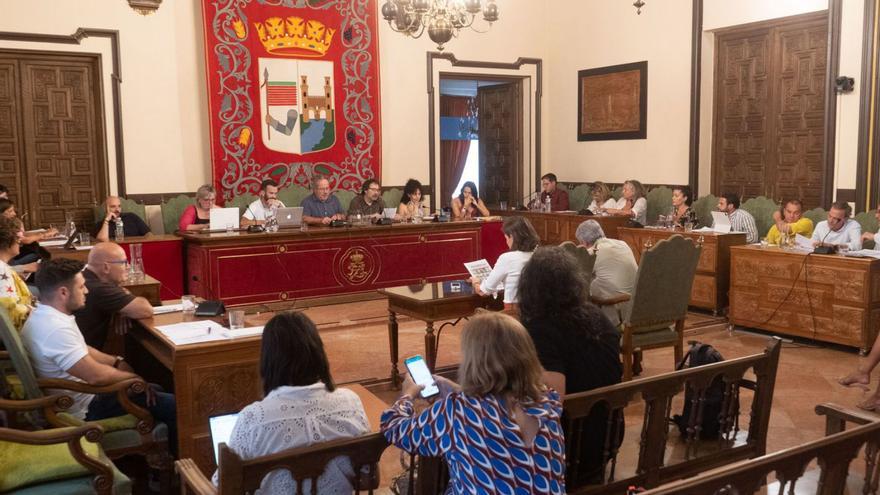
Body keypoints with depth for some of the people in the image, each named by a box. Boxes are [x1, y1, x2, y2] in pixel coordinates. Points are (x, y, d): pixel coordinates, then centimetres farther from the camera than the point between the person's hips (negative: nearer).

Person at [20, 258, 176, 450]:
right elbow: (96, 375, -31)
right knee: (175, 406, -10)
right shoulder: (55, 329, -31)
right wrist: (135, 378, -15)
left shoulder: (45, 316, 2)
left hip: (83, 393, 10)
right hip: (86, 408, -10)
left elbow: (82, 351, 16)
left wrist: (117, 362, 4)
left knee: (155, 390, 20)